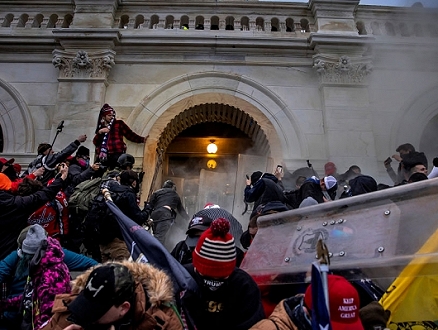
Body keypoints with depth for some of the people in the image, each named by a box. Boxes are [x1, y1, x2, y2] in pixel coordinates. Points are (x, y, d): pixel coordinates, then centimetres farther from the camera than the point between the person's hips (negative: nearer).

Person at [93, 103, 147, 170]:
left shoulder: (119, 123, 10)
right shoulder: (101, 127, 20)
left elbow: (130, 134, 3)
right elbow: (95, 142, 12)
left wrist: (142, 139, -8)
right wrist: (100, 132, -4)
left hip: (116, 155, -4)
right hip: (103, 156, 4)